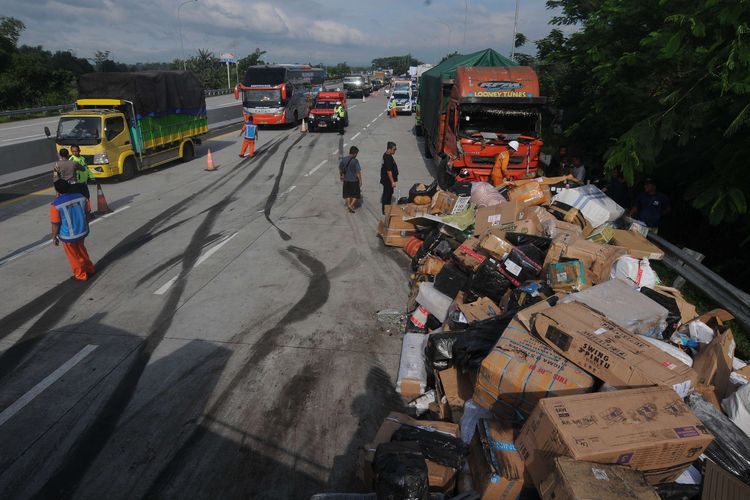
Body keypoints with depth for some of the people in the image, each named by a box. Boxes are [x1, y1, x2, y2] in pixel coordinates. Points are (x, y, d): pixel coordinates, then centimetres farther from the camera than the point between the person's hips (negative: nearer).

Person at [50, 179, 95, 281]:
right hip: (82, 232, 5)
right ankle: (89, 269, 42)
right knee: (82, 250, 28)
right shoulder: (80, 197, -8)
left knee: (73, 256, 16)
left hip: (68, 236, -5)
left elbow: (55, 224, -16)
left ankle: (81, 275, 31)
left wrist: (54, 237, -1)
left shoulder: (55, 205, -21)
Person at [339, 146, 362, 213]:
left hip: (346, 180, 5)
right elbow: (358, 172, -18)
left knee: (347, 194, 18)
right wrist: (360, 180, -8)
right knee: (355, 195, 9)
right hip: (354, 180, -5)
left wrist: (342, 176, 27)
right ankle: (351, 205, -5)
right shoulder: (355, 161, -17)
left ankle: (348, 205, 23)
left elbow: (340, 169, 11)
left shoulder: (343, 159, -1)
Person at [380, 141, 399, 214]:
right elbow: (389, 171, -27)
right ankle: (385, 210, 11)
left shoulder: (386, 155, 7)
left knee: (389, 193, 20)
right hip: (388, 180, -11)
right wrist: (392, 182, -24)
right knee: (387, 195, 0)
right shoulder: (388, 158, -25)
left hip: (386, 180, 11)